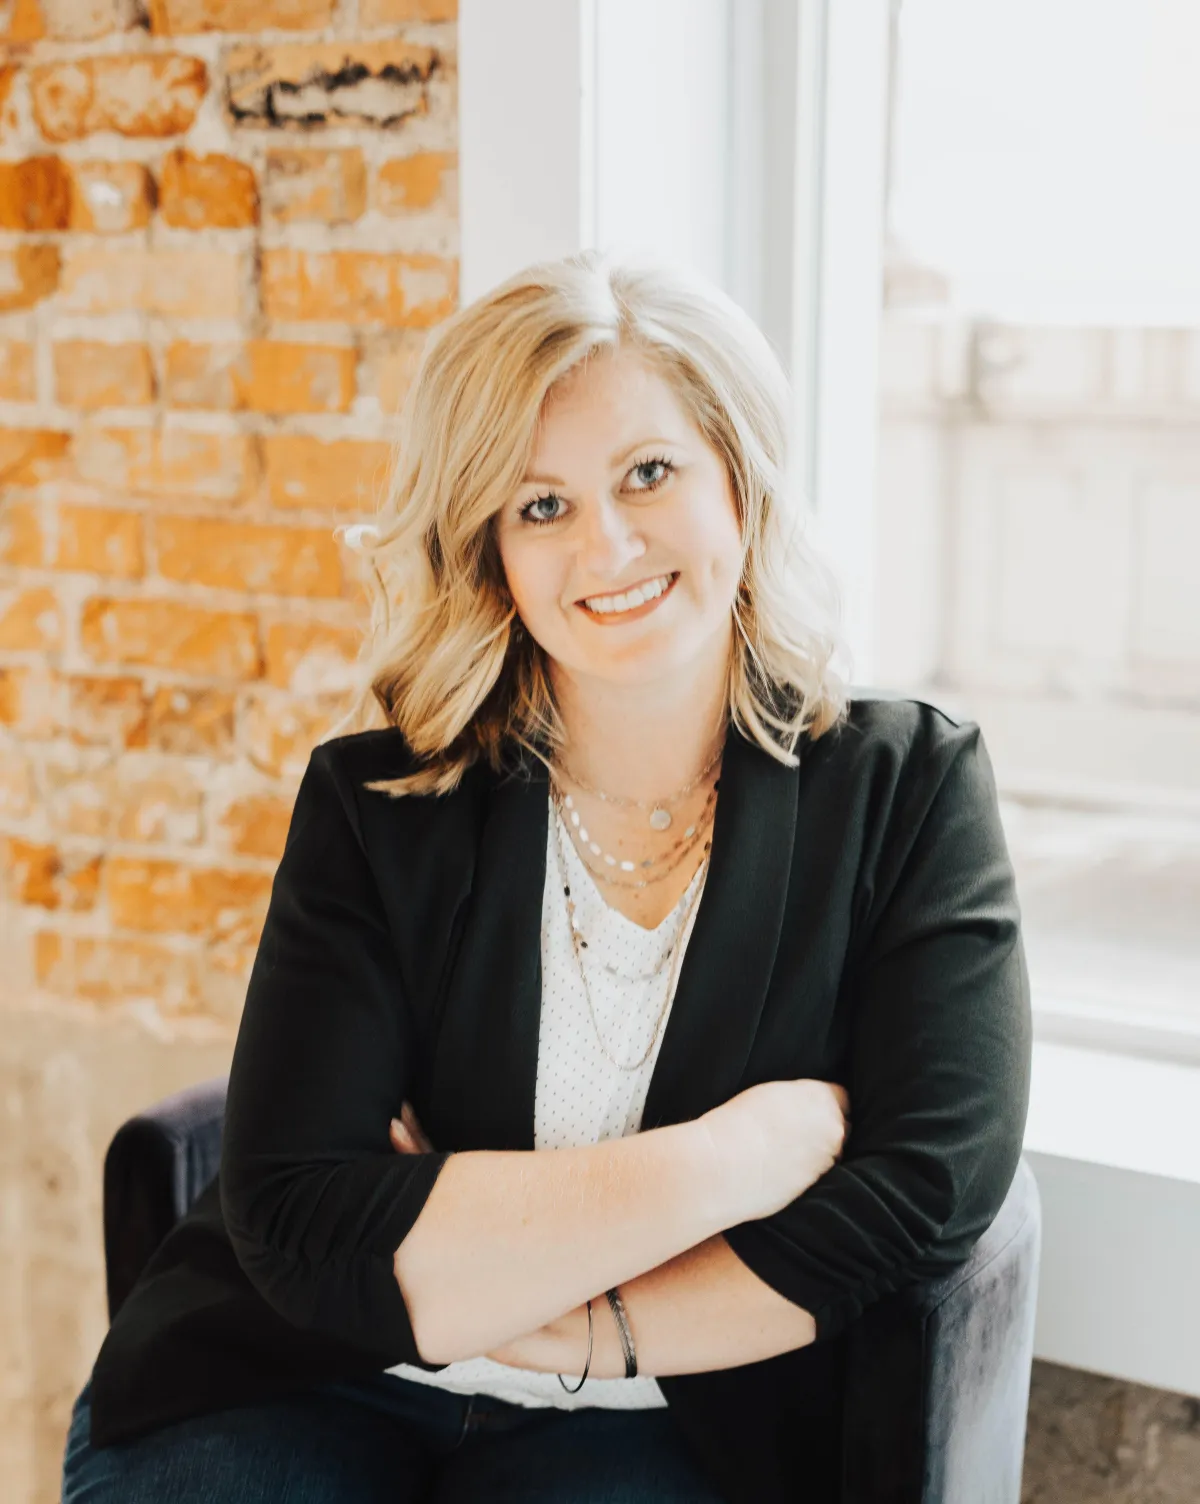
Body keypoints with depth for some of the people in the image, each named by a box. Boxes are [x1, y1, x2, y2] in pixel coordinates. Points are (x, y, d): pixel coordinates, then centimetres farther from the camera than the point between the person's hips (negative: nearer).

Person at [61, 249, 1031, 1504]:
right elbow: (298, 1223, -11)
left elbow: (929, 1189, -8)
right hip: (300, 1393, 1)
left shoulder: (906, 789, 0)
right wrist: (722, 1162, -14)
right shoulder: (376, 802, -1)